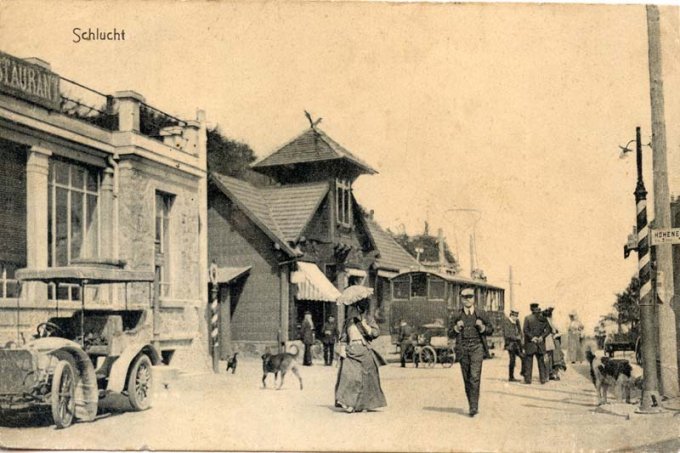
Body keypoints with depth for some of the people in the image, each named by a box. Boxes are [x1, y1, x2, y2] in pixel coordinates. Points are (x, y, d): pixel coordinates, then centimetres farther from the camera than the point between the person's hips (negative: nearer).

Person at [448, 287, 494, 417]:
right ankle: (473, 406, 18)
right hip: (463, 349, 2)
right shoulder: (456, 316, 8)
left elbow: (490, 330, 13)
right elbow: (450, 333, 11)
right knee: (466, 378, 6)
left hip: (477, 347, -2)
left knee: (475, 377, -15)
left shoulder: (481, 314, 7)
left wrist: (482, 327, -7)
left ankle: (474, 407, -14)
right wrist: (457, 328, -9)